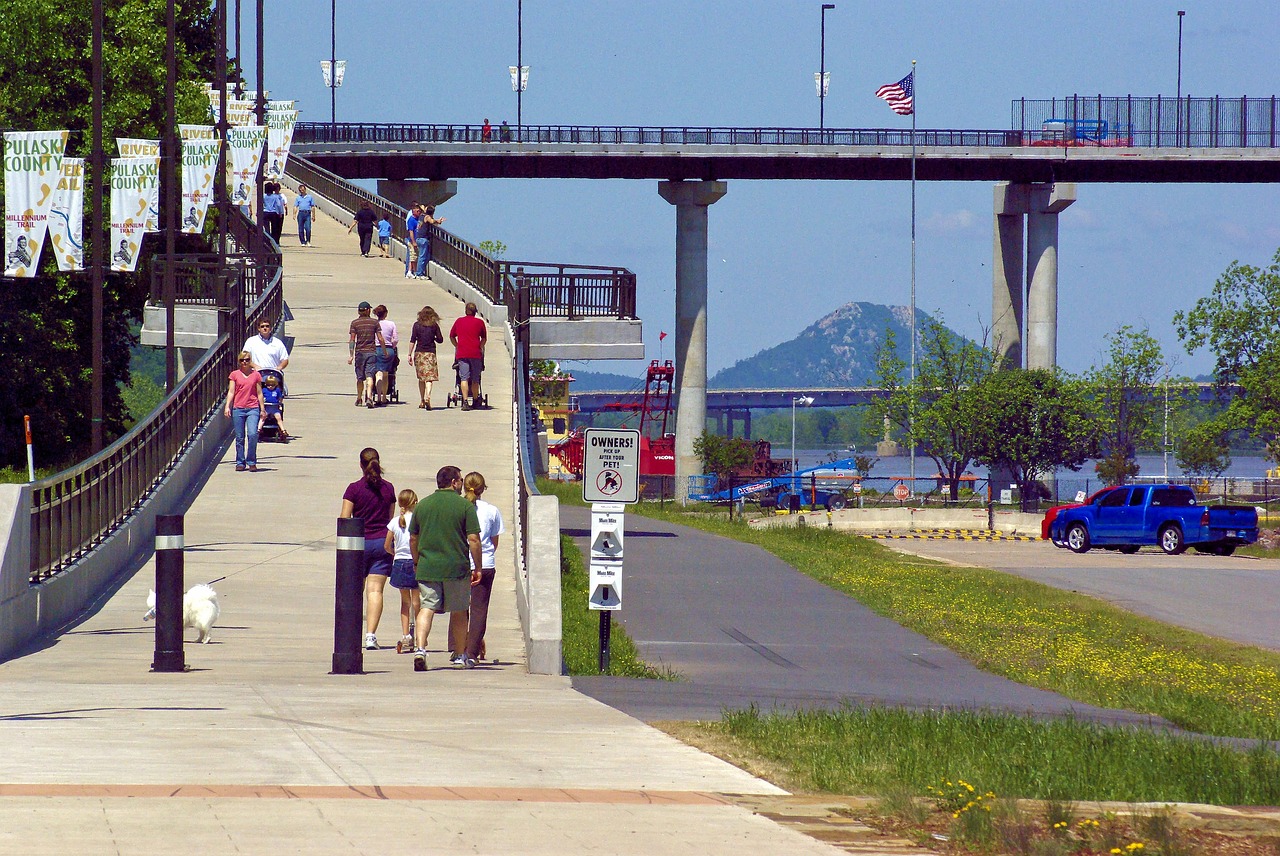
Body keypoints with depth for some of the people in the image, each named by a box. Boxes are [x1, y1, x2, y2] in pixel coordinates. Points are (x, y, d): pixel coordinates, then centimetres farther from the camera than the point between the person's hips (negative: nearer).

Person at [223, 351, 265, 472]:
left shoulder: (256, 375, 8)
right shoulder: (234, 375, 7)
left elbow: (259, 393, 12)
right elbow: (231, 391, 5)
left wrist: (262, 409, 11)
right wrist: (227, 406, -6)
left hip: (253, 409, -1)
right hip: (238, 409, 1)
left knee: (252, 434, -15)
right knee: (239, 438, 3)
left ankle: (251, 462, -3)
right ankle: (240, 463, 12)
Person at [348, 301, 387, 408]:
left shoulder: (354, 323, 0)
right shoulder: (374, 322, 0)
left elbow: (352, 340, -4)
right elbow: (380, 339, -1)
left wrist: (351, 355, -3)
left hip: (360, 352, 1)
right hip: (372, 351, -1)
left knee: (360, 377, 13)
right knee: (369, 375, -7)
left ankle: (359, 398, 26)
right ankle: (369, 397, -25)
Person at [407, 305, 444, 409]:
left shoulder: (417, 325, 1)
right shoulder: (434, 325, 0)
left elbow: (412, 341, -2)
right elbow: (440, 339, 4)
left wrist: (410, 355, 3)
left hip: (419, 353, 1)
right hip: (431, 353, -1)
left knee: (421, 378, 12)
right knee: (429, 377, -5)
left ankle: (422, 401, 15)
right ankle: (428, 397, -26)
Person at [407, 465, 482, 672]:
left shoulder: (422, 505, 8)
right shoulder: (465, 506, -4)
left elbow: (413, 539, 14)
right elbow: (473, 540, -7)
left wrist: (418, 563, 27)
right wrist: (477, 568, 1)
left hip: (427, 568, 2)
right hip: (457, 568, -2)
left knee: (427, 607, -3)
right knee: (458, 612, 12)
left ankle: (419, 648, -25)